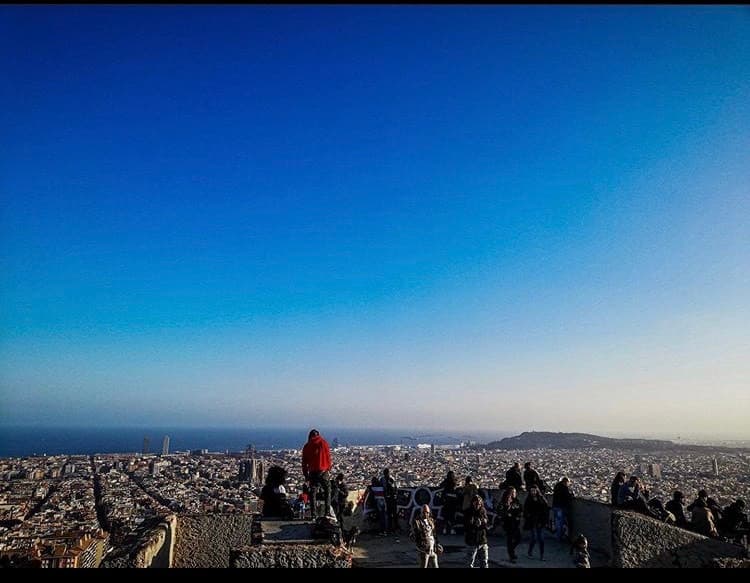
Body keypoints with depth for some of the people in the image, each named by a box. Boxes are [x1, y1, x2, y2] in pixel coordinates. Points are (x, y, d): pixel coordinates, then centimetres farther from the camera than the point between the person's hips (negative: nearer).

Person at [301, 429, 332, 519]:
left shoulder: (307, 446, 5)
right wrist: (329, 469, 7)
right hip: (324, 471, -1)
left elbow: (304, 461, 7)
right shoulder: (323, 443, 0)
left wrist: (305, 474, 14)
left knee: (313, 493, 9)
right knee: (327, 491, 13)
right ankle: (327, 512, 6)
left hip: (313, 472, 1)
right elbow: (328, 457, 0)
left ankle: (313, 515, 6)